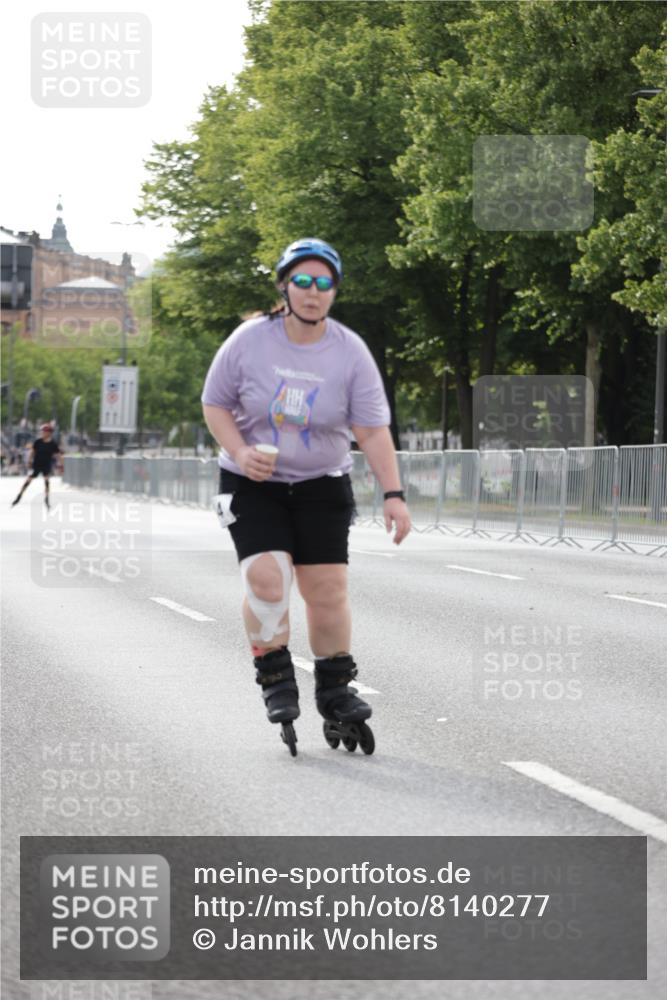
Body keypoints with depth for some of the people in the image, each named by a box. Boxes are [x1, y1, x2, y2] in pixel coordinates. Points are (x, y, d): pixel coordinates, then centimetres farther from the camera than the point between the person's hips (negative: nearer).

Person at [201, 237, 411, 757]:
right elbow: (215, 404, 1)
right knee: (265, 576, -19)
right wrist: (240, 450, -17)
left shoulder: (350, 352, -8)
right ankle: (277, 683, -3)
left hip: (322, 485, 1)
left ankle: (335, 694, 15)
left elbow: (373, 429, -8)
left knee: (328, 589, 0)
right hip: (253, 484, -1)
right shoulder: (250, 340, -10)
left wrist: (394, 494, -17)